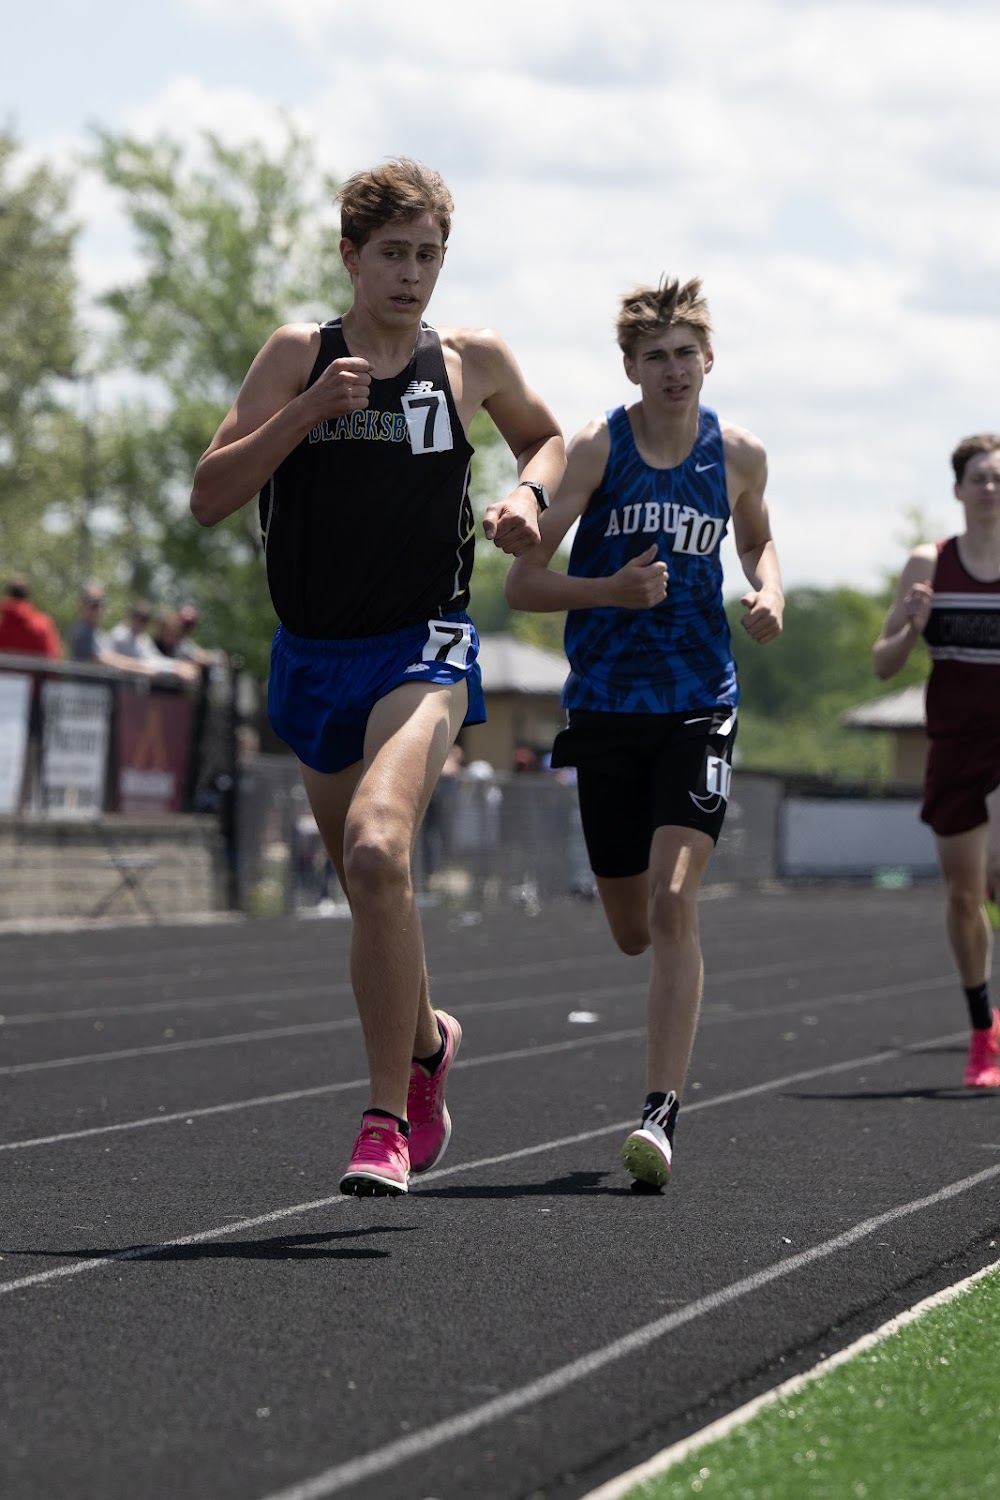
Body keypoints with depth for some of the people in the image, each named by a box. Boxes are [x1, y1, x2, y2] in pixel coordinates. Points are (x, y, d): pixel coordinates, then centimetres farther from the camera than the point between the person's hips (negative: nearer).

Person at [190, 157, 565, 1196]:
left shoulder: (473, 362, 3)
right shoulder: (298, 354, 2)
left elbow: (547, 437, 25)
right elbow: (209, 498, -5)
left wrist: (527, 494, 3)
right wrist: (308, 410, -16)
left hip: (422, 648, -3)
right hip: (312, 659, 3)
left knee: (378, 850, -27)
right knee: (365, 885, 16)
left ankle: (387, 1118, -22)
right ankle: (426, 1037, 47)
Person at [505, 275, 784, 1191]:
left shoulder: (739, 455, 2)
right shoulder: (598, 448, -6)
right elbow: (521, 584, -5)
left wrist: (770, 592, 3)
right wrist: (611, 590, -21)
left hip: (700, 709, 0)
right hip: (607, 707, 1)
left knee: (672, 905, -19)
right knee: (633, 932, 10)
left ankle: (662, 1115, -20)